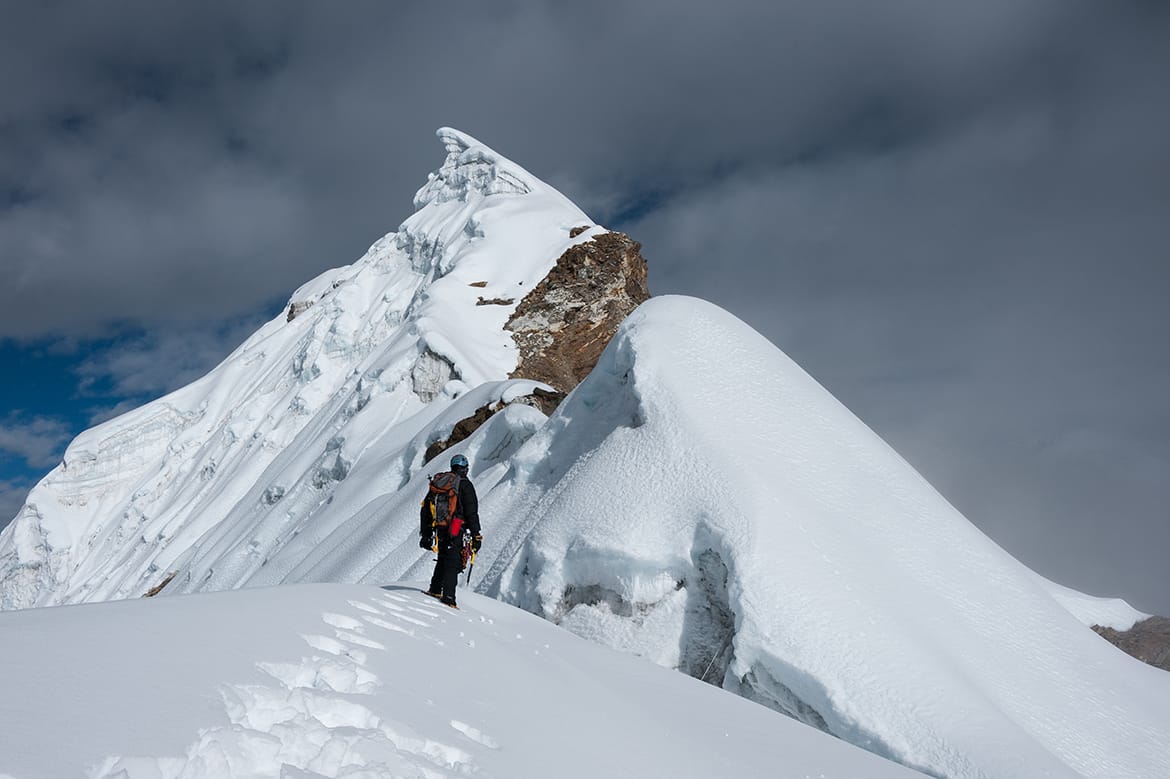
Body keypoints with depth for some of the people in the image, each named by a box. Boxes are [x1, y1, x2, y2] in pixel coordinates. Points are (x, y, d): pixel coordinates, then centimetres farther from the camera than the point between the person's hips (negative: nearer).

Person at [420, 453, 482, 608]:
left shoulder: (437, 481, 11)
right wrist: (476, 536, -6)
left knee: (443, 559, 23)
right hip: (456, 531, -5)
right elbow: (471, 512, -11)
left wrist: (425, 534, 21)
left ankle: (435, 589, 25)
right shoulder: (465, 484, -7)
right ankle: (448, 597, -11)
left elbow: (425, 509, 15)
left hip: (439, 530, 5)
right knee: (453, 563, -3)